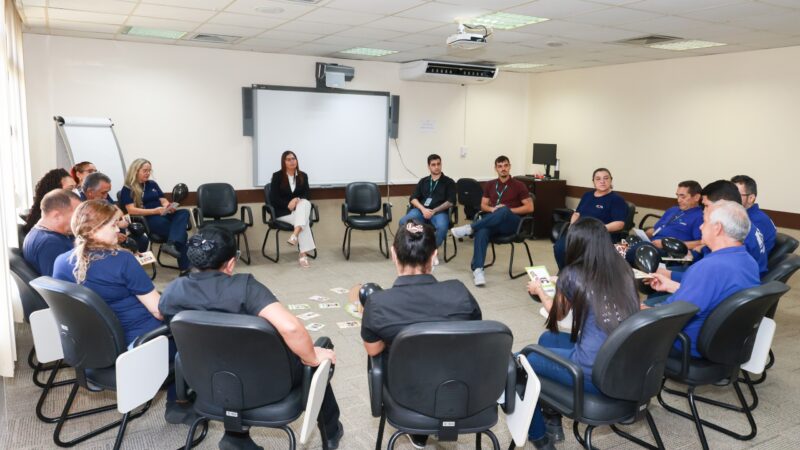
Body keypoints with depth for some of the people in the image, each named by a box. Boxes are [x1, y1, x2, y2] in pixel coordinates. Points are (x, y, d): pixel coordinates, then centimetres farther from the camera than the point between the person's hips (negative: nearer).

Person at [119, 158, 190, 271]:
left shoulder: (152, 184, 23)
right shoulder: (127, 189, 3)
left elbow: (163, 200, 19)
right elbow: (131, 210, -9)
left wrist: (169, 206, -7)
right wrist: (155, 211, -20)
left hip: (163, 215, 6)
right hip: (148, 220, -6)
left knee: (184, 213, -29)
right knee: (181, 234, -27)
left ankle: (171, 244, -48)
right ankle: (185, 267, -29)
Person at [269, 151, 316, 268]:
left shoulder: (303, 176, 7)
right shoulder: (277, 176, -2)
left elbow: (306, 195, 3)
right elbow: (273, 198, -6)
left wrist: (297, 200, -19)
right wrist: (288, 205, -19)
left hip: (299, 209, 4)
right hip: (282, 211, -4)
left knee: (306, 203, -34)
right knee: (304, 220, -32)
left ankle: (295, 234, -47)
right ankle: (303, 254, -38)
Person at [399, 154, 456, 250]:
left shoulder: (449, 182, 12)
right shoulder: (423, 181, 22)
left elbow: (450, 202, 0)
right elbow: (413, 199, 11)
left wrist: (434, 211, -12)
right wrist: (423, 209, -10)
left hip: (439, 211, -2)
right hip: (421, 210, 3)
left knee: (442, 226, -38)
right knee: (403, 222, -28)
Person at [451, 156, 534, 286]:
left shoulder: (519, 185, 5)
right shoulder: (490, 185, 17)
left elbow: (530, 207, 0)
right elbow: (483, 206, 15)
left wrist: (508, 211, -10)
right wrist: (492, 209, -8)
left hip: (511, 223, -2)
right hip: (493, 222, 3)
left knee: (504, 210, -39)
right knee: (481, 232, -34)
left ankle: (470, 228, -33)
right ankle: (477, 269, -44)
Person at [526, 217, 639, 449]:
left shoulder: (572, 275, -8)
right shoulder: (623, 269, 5)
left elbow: (557, 314, 12)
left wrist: (539, 290, 31)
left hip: (596, 375, -6)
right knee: (547, 340, 26)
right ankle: (553, 421, 35)